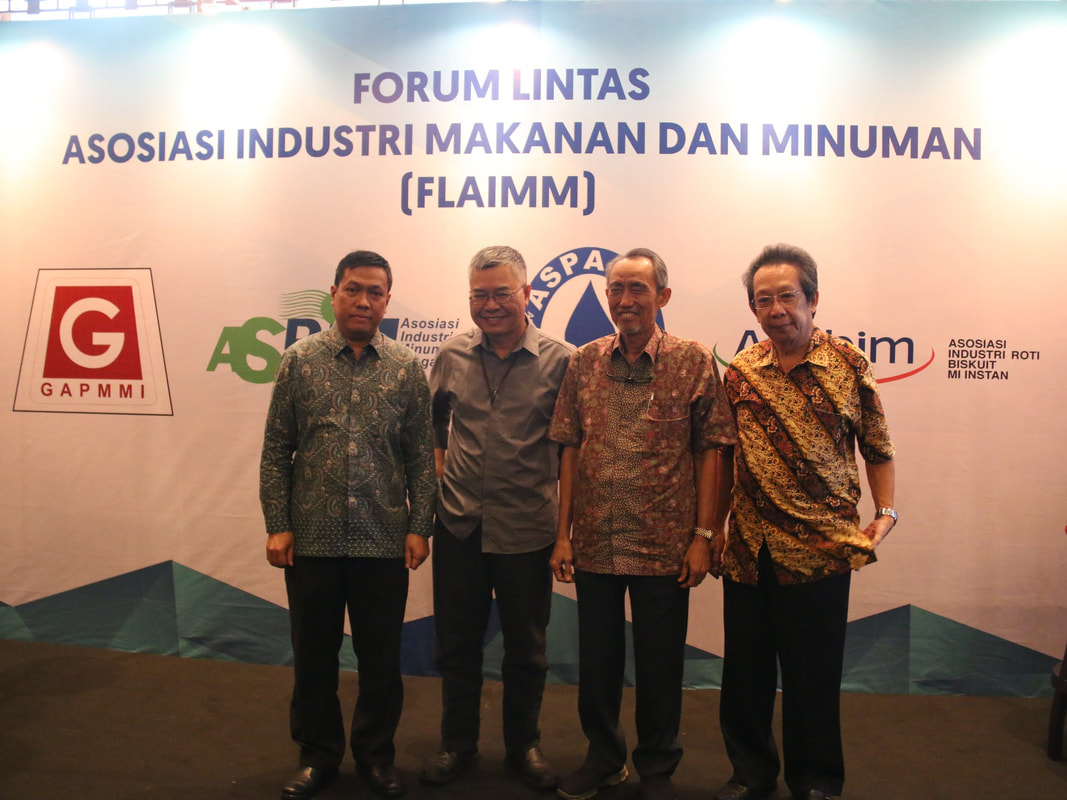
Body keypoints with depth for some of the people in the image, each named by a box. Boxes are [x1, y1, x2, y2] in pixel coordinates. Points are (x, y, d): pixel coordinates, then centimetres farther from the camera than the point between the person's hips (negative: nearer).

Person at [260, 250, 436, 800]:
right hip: (312, 539, 0)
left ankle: (375, 754, 32)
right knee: (313, 653, 13)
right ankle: (318, 755, 33)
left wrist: (419, 527, -3)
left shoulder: (407, 369, 2)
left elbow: (422, 455, 2)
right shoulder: (300, 361, 1)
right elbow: (276, 451, 2)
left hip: (385, 542, 0)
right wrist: (277, 525, -3)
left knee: (381, 656, 11)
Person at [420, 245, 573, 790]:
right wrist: (439, 472, 7)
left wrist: (561, 501, -6)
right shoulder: (451, 356, 3)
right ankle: (457, 743, 35)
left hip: (527, 528, -2)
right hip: (458, 524, 3)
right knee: (456, 641, 14)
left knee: (526, 647, 13)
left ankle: (523, 746, 34)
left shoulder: (560, 360, -6)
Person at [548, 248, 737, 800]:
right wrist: (563, 534, 2)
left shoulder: (693, 361, -3)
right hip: (594, 545, 3)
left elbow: (709, 452, -3)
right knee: (596, 659, 16)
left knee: (659, 666, 11)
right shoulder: (584, 362, 4)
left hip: (665, 546, -2)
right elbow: (571, 450, 5)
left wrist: (702, 536, -7)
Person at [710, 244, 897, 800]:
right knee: (744, 671, 12)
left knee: (812, 674, 8)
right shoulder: (740, 372, 5)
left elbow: (877, 450, 6)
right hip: (747, 549, 3)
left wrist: (885, 513, -6)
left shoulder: (849, 365, -1)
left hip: (820, 549, -2)